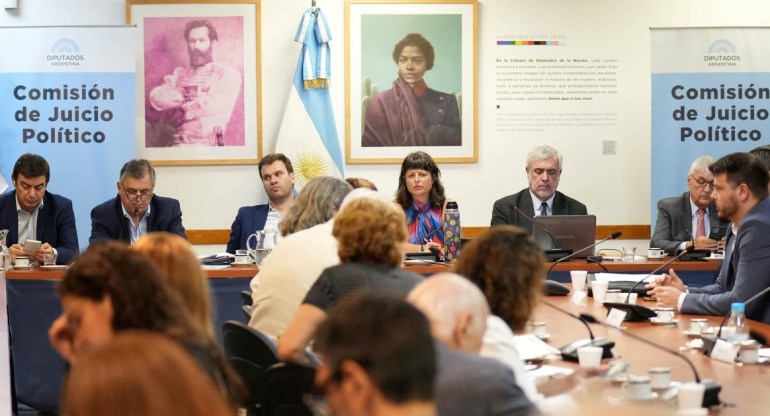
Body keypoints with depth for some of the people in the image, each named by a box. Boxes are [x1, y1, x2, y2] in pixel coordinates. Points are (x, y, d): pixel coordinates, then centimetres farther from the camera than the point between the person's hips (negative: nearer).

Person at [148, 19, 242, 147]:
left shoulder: (229, 74, 9)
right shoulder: (179, 75, 22)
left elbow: (218, 104, -7)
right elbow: (156, 98, 6)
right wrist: (185, 97, -4)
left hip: (208, 144, -3)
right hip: (176, 142, 3)